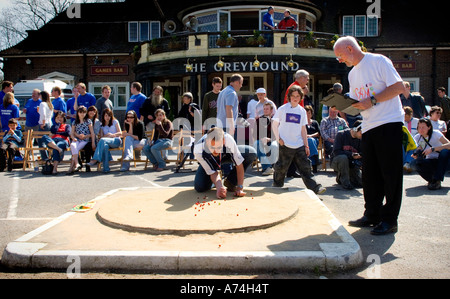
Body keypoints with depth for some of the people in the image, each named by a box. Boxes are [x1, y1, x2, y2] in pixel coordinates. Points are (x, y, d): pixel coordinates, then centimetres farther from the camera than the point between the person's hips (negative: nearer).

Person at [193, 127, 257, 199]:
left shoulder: (229, 140, -41)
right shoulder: (198, 150, -39)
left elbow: (239, 165, -31)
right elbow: (212, 173, -30)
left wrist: (240, 188, -35)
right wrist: (219, 187, -48)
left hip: (227, 154, 1)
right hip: (211, 161, 0)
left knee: (251, 153, -27)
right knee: (200, 187, -21)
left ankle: (230, 182, -8)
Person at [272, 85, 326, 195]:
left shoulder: (302, 111, 10)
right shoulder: (283, 109, 0)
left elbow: (303, 129, 12)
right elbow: (274, 125, 4)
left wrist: (306, 145, 9)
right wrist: (278, 138, -6)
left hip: (299, 145, 3)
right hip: (285, 145, -3)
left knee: (305, 166, 2)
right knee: (281, 167, 3)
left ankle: (315, 188, 2)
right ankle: (277, 187, 19)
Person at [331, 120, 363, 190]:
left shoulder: (360, 139, -2)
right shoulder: (341, 135, -15)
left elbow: (360, 155, 0)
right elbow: (336, 152, -22)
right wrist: (351, 155, -30)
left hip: (351, 164, 5)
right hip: (336, 161, -5)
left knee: (361, 182, -11)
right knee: (343, 157, -39)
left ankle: (341, 178, 15)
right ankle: (345, 181, -21)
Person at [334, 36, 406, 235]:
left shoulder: (378, 61, -5)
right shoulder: (352, 74, 17)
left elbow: (399, 87, -12)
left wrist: (372, 100, -17)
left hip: (389, 123, -8)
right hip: (369, 127, 8)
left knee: (390, 172, -3)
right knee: (369, 174, 9)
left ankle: (389, 220, 3)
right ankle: (372, 215, 20)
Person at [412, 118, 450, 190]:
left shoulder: (435, 133, -12)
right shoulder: (417, 138, -1)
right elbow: (420, 152, 5)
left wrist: (432, 149, -34)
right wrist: (416, 156, -20)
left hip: (442, 160, -2)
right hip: (430, 162, 2)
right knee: (418, 163, -32)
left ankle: (437, 180, -28)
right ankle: (432, 179, -5)